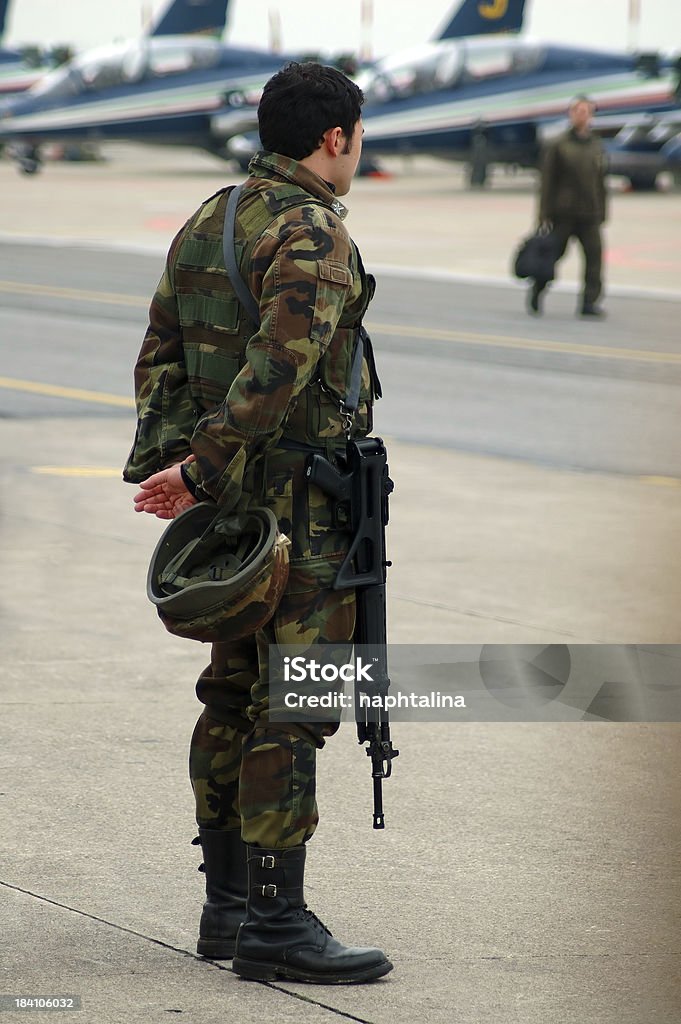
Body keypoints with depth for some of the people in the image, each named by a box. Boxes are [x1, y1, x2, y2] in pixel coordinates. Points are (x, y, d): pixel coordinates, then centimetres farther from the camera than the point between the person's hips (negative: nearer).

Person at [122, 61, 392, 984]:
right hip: (300, 501, -9)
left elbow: (162, 355, 11)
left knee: (235, 694, 14)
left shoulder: (206, 223, 13)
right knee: (293, 705, -8)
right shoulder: (313, 235, -16)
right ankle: (276, 924, -7)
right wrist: (199, 473, -21)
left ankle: (228, 906, 21)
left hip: (233, 497, 10)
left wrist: (162, 459, 4)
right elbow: (278, 371, -24)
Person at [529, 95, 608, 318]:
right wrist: (545, 214, -8)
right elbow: (547, 180, -3)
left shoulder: (596, 146, 12)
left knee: (594, 253, -9)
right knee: (554, 252, 4)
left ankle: (590, 301, -7)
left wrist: (601, 213, 13)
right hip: (563, 213, -3)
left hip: (589, 214, 3)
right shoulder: (558, 145, -1)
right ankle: (536, 292, 27)